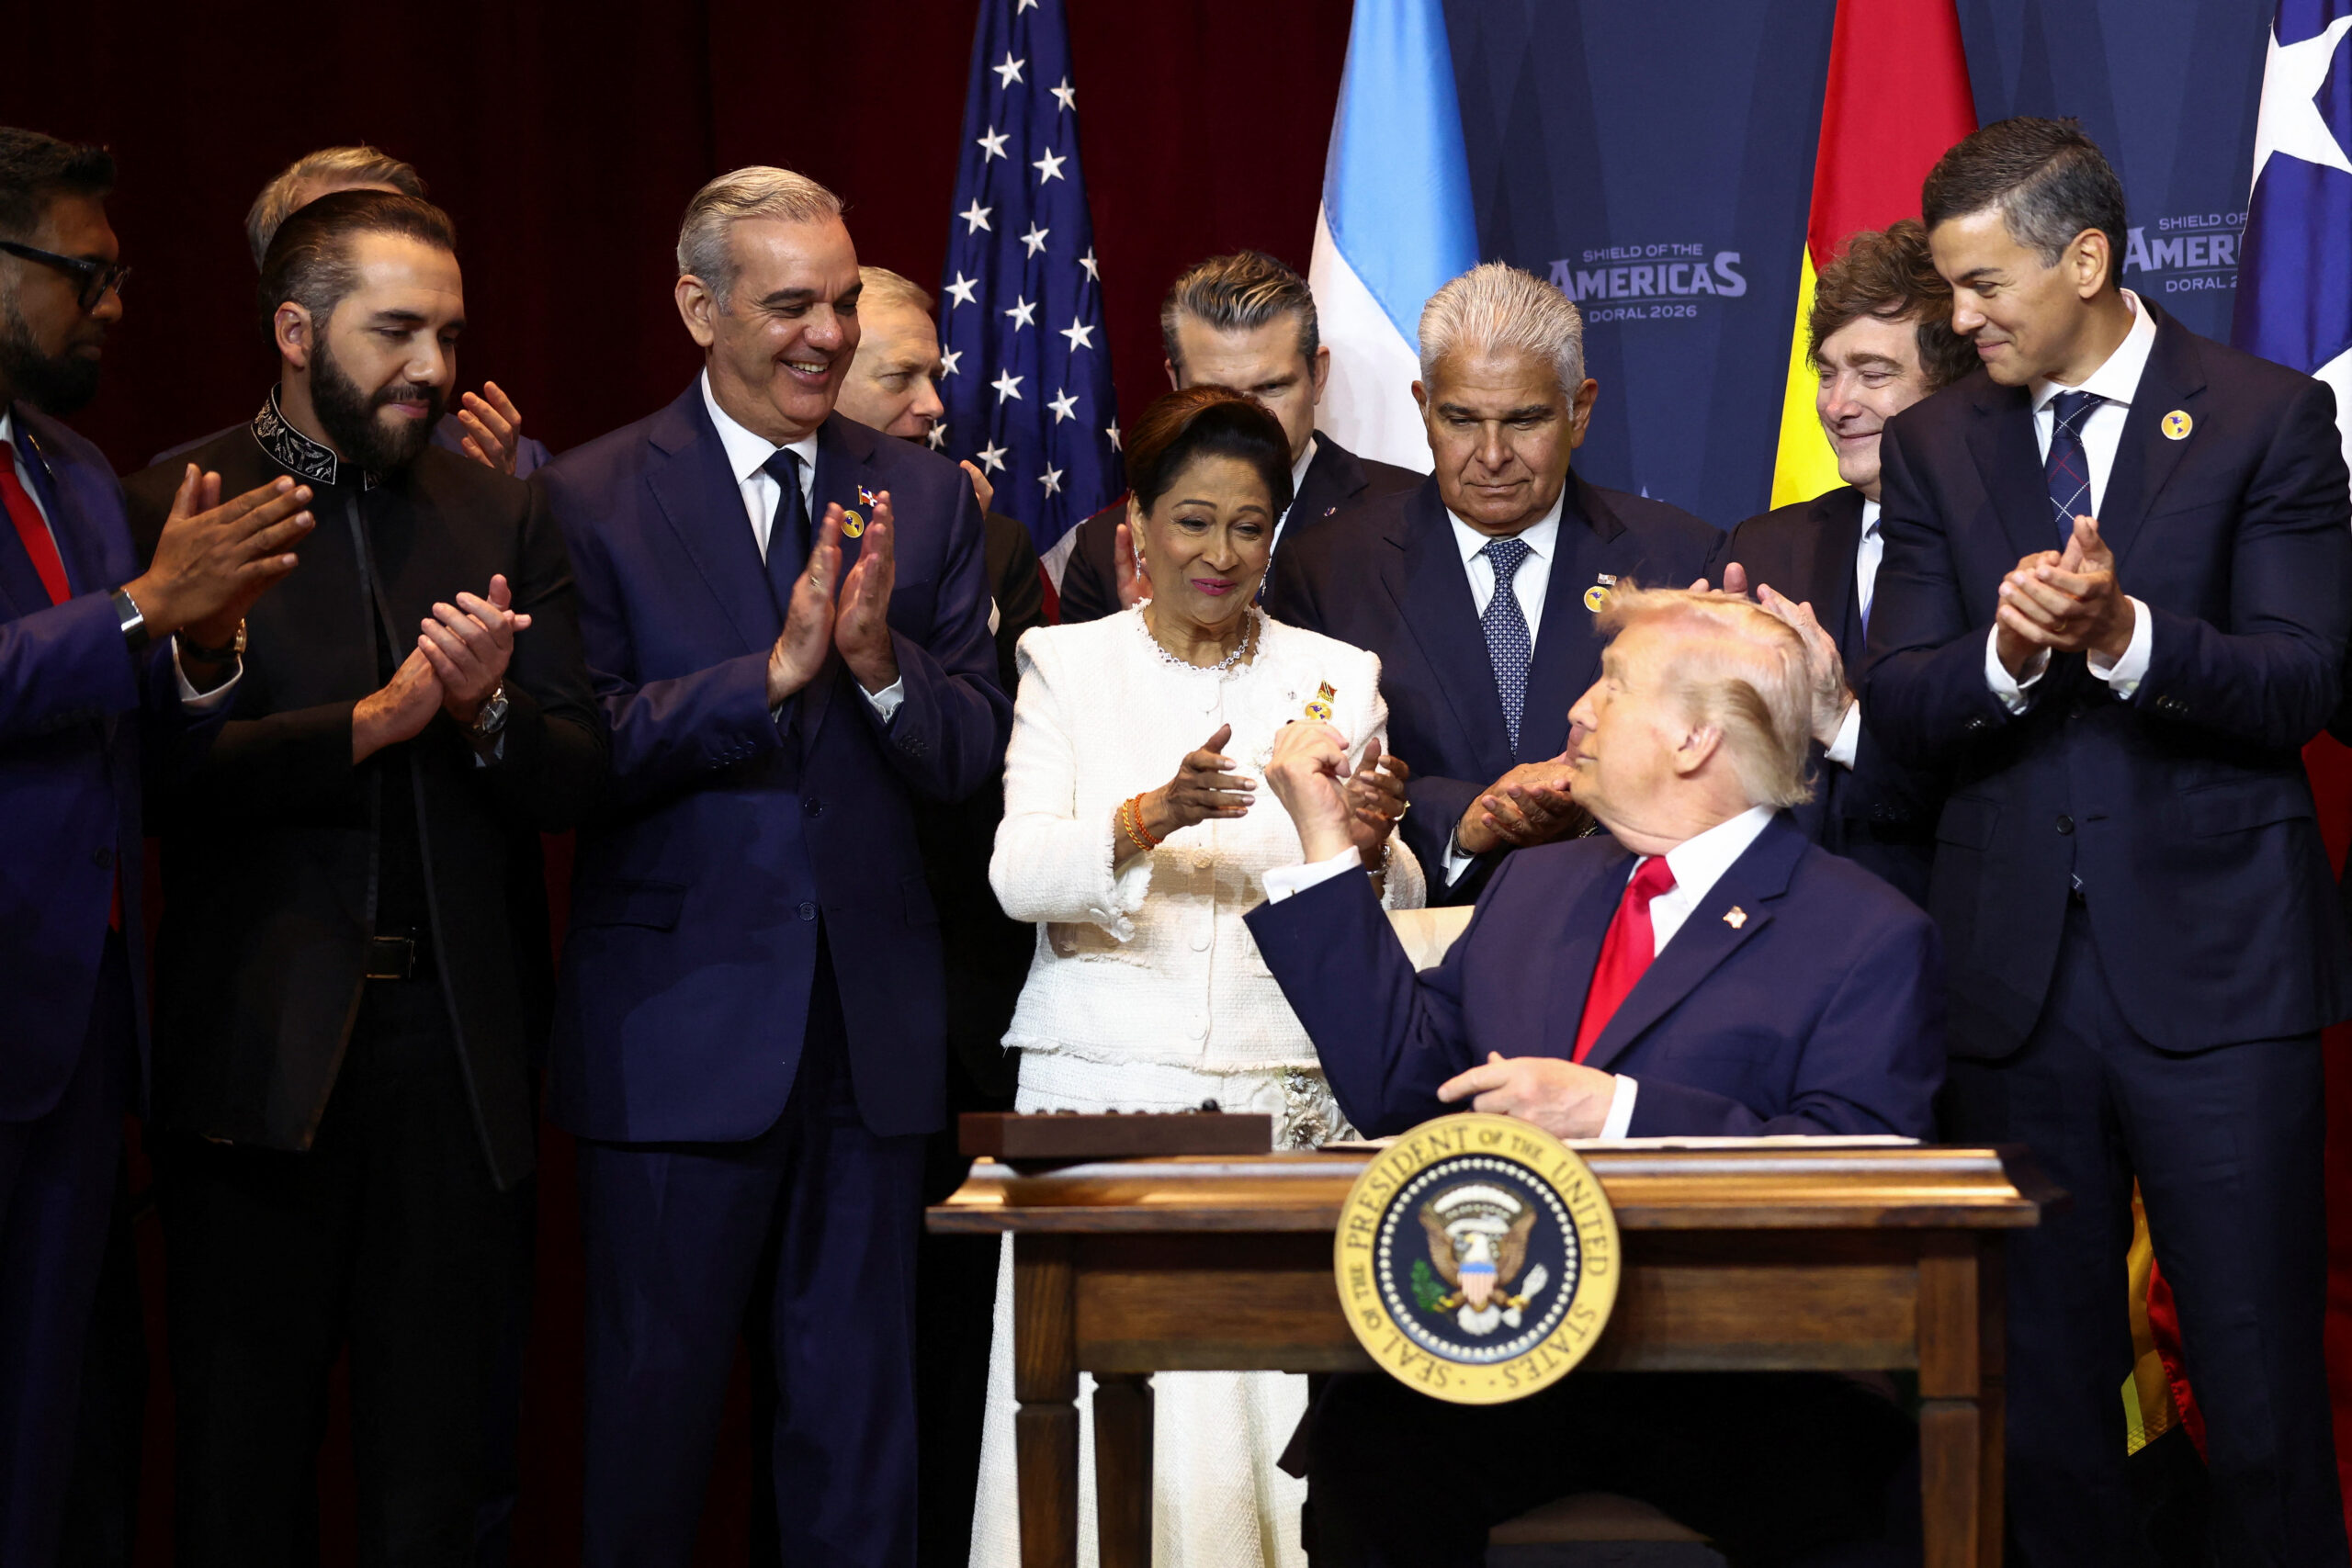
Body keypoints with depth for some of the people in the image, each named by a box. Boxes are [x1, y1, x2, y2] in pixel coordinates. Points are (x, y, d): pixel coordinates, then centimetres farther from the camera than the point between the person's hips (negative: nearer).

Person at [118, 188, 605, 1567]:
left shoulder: (507, 520, 11)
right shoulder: (178, 509, -1)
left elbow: (579, 783, 5)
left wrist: (488, 711, -15)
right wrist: (372, 720, -19)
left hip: (462, 1045, 3)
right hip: (264, 1044, -3)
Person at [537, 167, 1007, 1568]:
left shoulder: (927, 498, 8)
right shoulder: (594, 498, -2)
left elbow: (976, 755, 3)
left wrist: (880, 660, -16)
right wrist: (773, 669, -20)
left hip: (875, 1024, 3)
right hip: (678, 1023, -3)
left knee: (860, 1413, 10)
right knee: (658, 1401, 6)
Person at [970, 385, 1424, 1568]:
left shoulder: (1337, 676, 11)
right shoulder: (1068, 664, 8)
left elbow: (1388, 927, 6)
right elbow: (1018, 874, -6)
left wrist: (1370, 850, -17)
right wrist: (1152, 817, -25)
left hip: (1288, 1102, 1)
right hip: (1105, 1090, -1)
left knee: (1270, 1417, -8)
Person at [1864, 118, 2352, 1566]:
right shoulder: (1933, 446, 9)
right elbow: (1896, 708, 2)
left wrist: (2124, 632, -25)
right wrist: (2010, 654, -19)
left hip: (2215, 967, -3)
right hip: (2017, 972, 4)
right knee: (2045, 1385, 11)